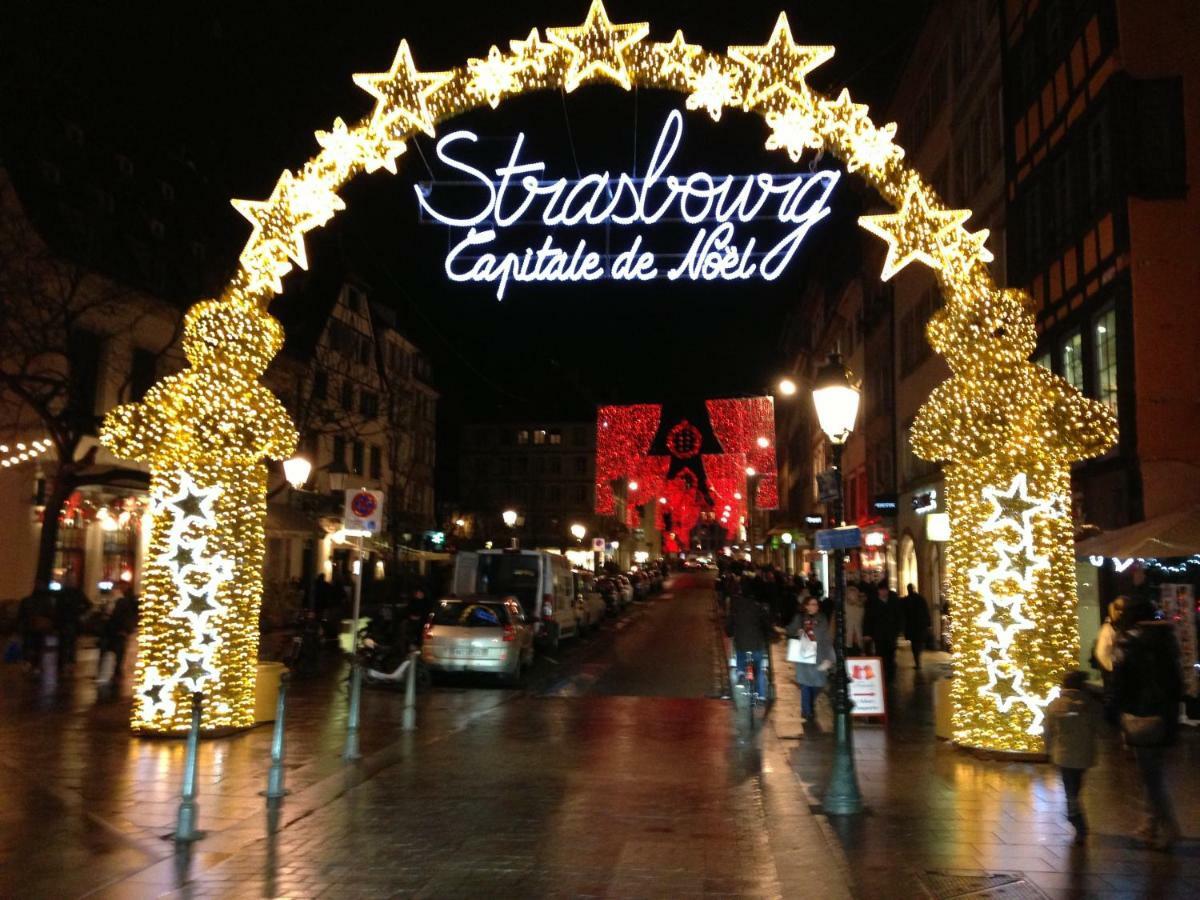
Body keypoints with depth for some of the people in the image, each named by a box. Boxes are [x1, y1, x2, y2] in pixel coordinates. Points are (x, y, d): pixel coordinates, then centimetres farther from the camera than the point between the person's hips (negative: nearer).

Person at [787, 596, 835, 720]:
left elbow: (827, 639, 2)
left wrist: (828, 658, -6)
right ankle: (807, 712, 5)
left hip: (818, 658, 1)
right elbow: (790, 631, 15)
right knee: (805, 684, -4)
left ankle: (811, 707, 28)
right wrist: (797, 632, -8)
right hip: (803, 657, -1)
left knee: (817, 685, 2)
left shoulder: (822, 620, 5)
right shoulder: (798, 618, 5)